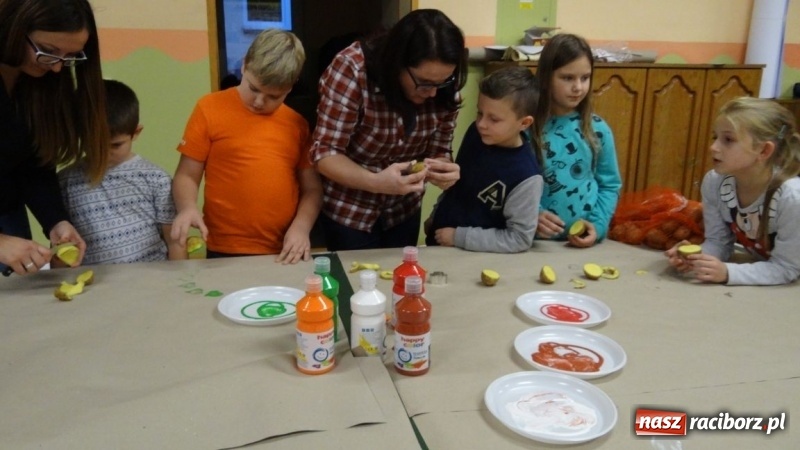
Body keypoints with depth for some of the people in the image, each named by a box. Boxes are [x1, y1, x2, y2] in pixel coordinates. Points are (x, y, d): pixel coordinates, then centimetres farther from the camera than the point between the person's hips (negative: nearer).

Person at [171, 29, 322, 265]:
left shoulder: (297, 124, 6)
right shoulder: (210, 109, -1)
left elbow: (312, 188, 10)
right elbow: (187, 176, 2)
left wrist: (301, 226, -8)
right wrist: (188, 208, -18)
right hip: (226, 254, -2)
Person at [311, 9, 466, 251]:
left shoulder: (444, 91, -14)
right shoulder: (352, 68, -26)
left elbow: (438, 151, -5)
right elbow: (325, 152, -25)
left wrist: (442, 169, -29)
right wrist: (376, 182, -41)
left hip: (404, 210, 4)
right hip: (348, 210, -4)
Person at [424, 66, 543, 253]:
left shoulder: (526, 176, -21)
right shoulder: (475, 134, -4)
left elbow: (520, 238, -17)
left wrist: (460, 236, -17)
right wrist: (435, 215, 15)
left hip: (474, 258, -5)